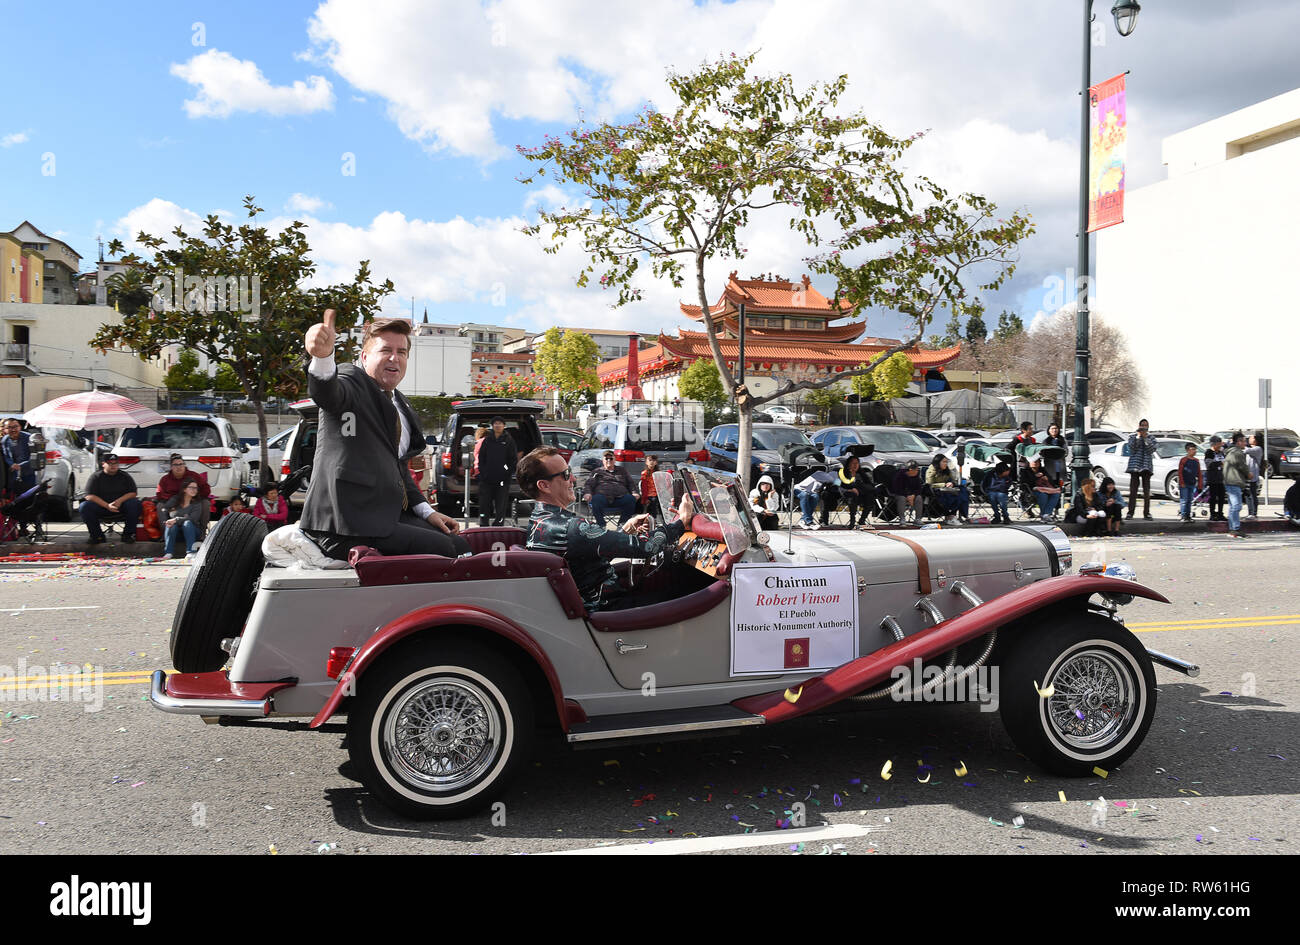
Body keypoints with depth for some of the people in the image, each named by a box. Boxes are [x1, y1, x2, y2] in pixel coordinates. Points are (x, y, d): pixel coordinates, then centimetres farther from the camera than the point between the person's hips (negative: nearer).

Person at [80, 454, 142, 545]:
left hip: (121, 506, 0)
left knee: (136, 504, -28)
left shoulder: (125, 476, 9)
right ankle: (97, 535, -14)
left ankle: (128, 533, -15)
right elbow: (89, 496, -7)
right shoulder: (95, 477, 4)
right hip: (101, 507, 0)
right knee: (84, 506, -28)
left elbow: (133, 493, 2)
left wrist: (120, 501, -19)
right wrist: (107, 506, -21)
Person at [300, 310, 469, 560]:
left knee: (461, 545, 0)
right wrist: (323, 356, -52)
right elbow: (326, 392, -29)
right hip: (345, 527, -9)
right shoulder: (352, 381, -4)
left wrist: (426, 512, 16)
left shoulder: (400, 407, 21)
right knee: (445, 549, -19)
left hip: (389, 516, 9)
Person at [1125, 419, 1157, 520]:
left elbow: (1152, 449, -4)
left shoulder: (1151, 438, 13)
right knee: (1133, 490, -4)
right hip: (1134, 466, -1)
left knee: (1147, 491, -2)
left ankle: (1146, 513, 2)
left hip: (1146, 467, 1)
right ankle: (1130, 512, -2)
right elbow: (1132, 448, -7)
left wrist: (1145, 438, -9)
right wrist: (1138, 436, -10)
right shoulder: (1132, 437, 10)